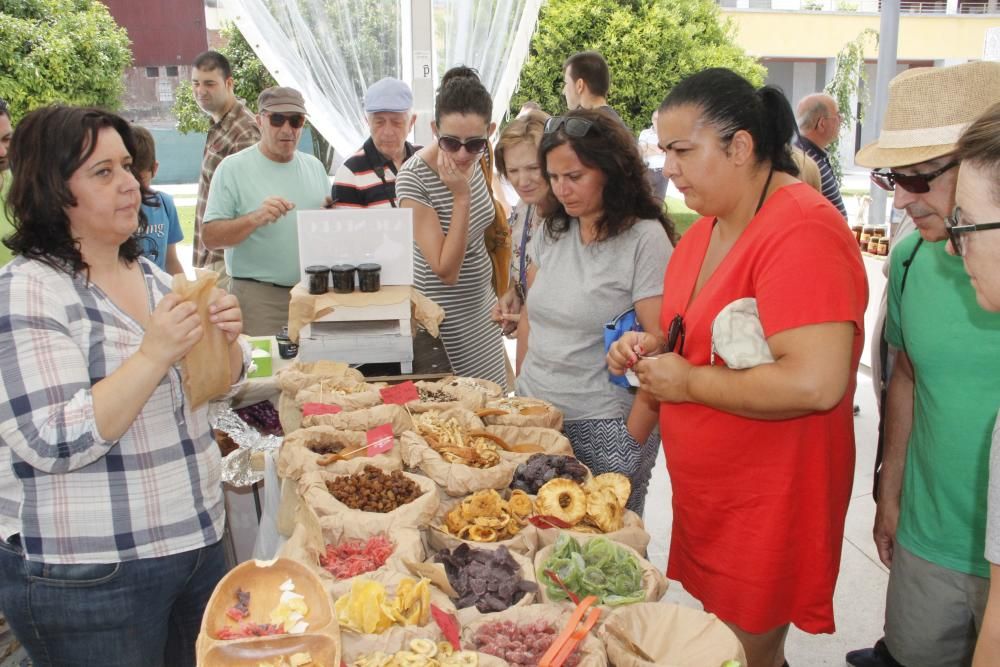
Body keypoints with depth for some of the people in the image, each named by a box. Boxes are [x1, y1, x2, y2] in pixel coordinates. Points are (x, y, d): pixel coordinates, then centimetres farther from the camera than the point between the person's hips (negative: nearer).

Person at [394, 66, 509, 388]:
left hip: (482, 305, 7)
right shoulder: (413, 178, -23)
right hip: (446, 319, -6)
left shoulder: (477, 159, -4)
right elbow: (446, 271, -25)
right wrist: (461, 196, -28)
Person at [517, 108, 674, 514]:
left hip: (602, 429, -5)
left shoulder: (645, 240, -12)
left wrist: (632, 442, -15)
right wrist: (529, 383, 8)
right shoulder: (552, 231, 7)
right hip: (534, 417, 6)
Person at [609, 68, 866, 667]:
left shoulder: (802, 231, -21)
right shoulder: (708, 227, 7)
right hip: (705, 488, 8)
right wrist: (655, 346, -1)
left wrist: (686, 381, -20)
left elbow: (816, 382, -31)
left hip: (767, 500, -8)